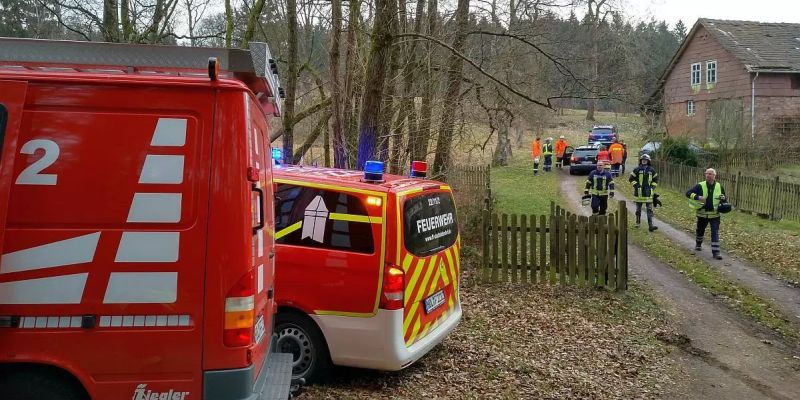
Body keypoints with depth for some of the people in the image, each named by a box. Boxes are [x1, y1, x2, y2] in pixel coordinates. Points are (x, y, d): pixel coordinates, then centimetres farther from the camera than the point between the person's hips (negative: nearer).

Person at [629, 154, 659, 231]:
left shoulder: (652, 170, 6)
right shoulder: (637, 170, -1)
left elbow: (656, 179, 16)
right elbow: (631, 179, 2)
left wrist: (653, 187, 3)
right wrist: (636, 185, -8)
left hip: (648, 193, 1)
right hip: (639, 192, -1)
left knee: (649, 209, -4)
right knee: (638, 209, 9)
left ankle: (651, 225, -8)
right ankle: (638, 222, 23)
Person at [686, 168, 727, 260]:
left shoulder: (719, 187, 1)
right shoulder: (700, 186, -8)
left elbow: (724, 200, 14)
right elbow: (688, 193, -13)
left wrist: (723, 199, -11)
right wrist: (698, 197, -28)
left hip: (715, 215, 0)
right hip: (702, 214, 0)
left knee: (715, 233, -9)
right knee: (700, 231, 19)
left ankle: (716, 252, -9)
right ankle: (698, 245, 46)